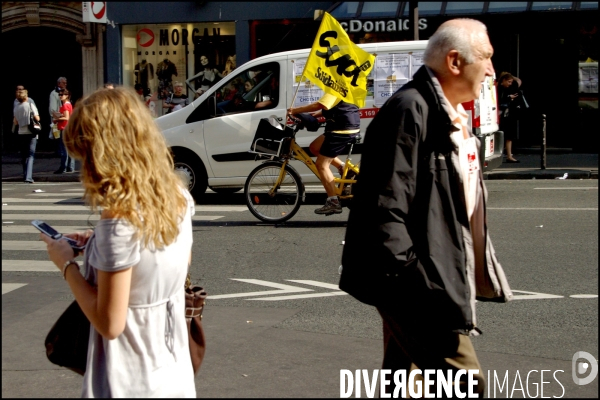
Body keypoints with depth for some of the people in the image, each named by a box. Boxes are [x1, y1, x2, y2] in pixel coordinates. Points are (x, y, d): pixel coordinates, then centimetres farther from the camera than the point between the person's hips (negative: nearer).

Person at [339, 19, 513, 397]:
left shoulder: (454, 118, 15)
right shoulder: (410, 110, -17)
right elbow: (386, 209, -22)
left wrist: (483, 272, 22)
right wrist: (407, 281, -25)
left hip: (440, 280, 10)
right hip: (416, 284, -10)